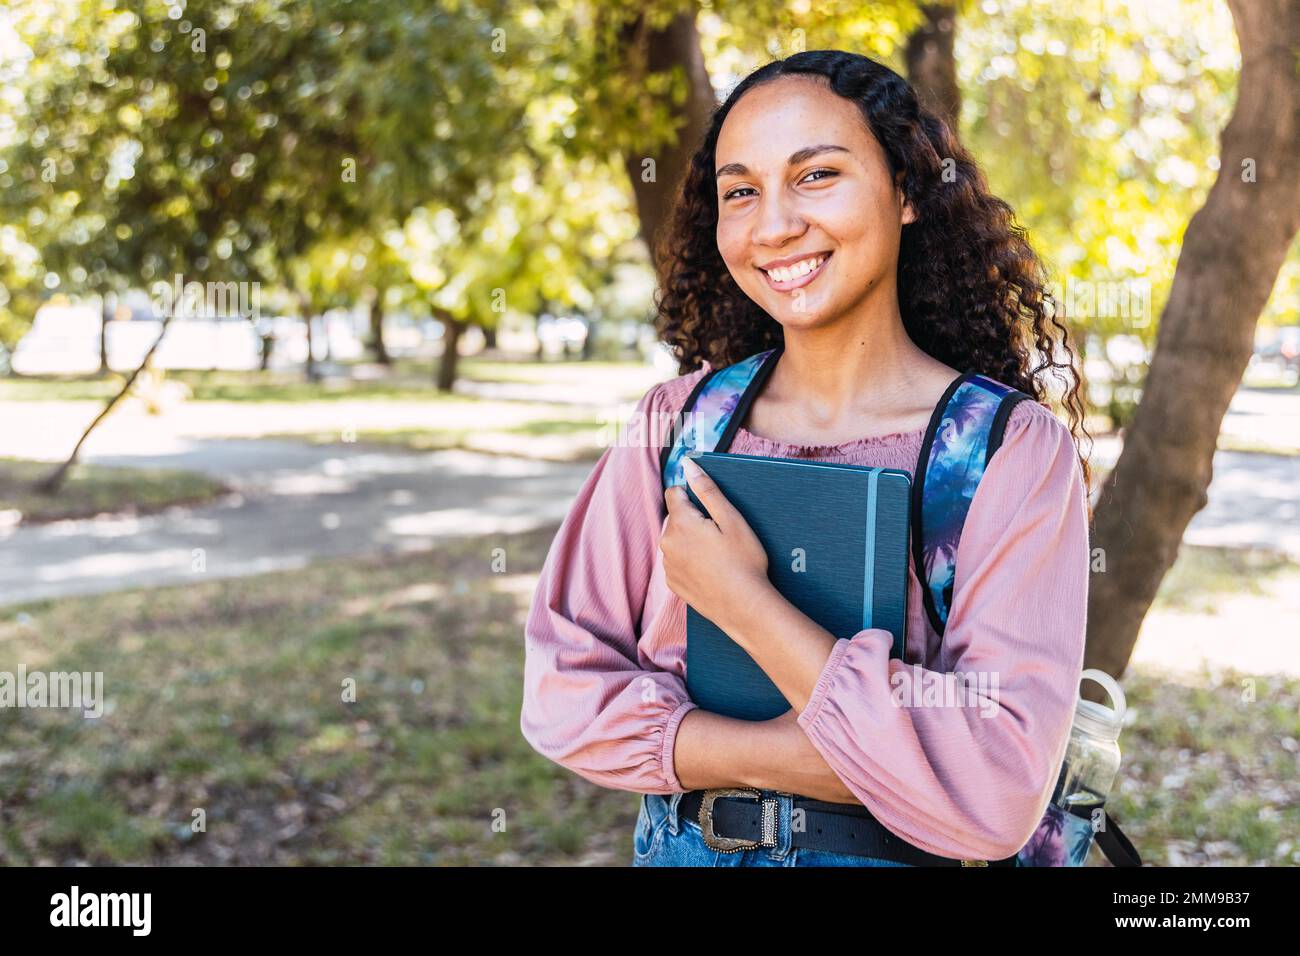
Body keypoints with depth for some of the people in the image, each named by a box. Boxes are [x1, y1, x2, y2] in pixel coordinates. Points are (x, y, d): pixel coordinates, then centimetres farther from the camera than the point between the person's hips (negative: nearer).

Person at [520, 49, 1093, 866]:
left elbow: (997, 797, -25)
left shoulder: (1015, 450, -16)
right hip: (680, 845, 3)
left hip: (901, 853, -3)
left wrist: (740, 599, -22)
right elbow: (564, 688, -7)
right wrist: (779, 758, -21)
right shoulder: (673, 423, -5)